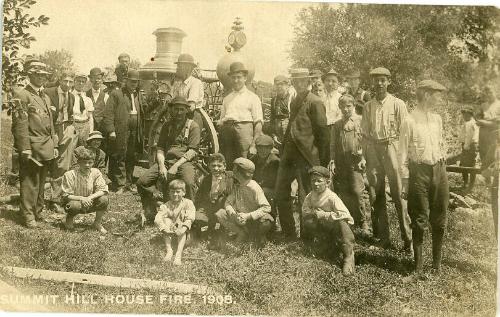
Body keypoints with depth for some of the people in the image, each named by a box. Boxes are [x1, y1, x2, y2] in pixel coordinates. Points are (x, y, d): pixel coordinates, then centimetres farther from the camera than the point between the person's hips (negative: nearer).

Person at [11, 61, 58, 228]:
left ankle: (38, 211, 24)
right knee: (30, 182, -2)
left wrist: (54, 145, 16)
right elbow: (20, 124, -13)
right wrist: (25, 149, -18)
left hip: (46, 148, 7)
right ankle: (28, 215, 5)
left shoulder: (46, 97, 18)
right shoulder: (21, 95, -7)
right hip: (31, 147, -7)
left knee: (41, 182, 14)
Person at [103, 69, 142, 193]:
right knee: (120, 158, -2)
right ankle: (120, 184, 3)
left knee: (131, 159, 8)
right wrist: (111, 130, -15)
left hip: (134, 132, 6)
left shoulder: (136, 95, 20)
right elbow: (108, 113, -7)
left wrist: (140, 133, 9)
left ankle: (129, 182, 17)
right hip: (121, 132, -5)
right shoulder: (116, 94, 0)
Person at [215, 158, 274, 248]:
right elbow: (228, 202, -3)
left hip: (254, 219, -5)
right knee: (220, 214, -17)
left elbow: (266, 207, -27)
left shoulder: (254, 188, -21)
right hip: (239, 218, 5)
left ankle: (259, 236, -1)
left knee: (265, 223, -38)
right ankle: (243, 233, -3)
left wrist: (248, 216, -35)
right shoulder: (236, 185, -3)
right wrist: (234, 215, -24)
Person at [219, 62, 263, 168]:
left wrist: (254, 144, -8)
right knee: (227, 164, -1)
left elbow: (258, 123, 3)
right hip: (226, 129, 4)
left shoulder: (252, 97, 12)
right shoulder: (227, 98, 24)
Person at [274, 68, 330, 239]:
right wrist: (284, 150, 16)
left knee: (306, 197, 0)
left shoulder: (315, 102, -7)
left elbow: (322, 132, -9)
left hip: (306, 157, -8)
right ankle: (289, 234, 21)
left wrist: (323, 161, -10)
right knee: (280, 193, 9)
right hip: (289, 155, 8)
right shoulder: (294, 102, 18)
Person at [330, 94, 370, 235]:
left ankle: (363, 223, 1)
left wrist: (363, 158, -7)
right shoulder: (337, 124, 14)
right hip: (341, 164, 4)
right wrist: (332, 161, 5)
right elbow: (333, 145, 14)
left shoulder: (360, 121, 3)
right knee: (344, 194, 5)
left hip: (356, 162, -4)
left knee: (357, 192, -10)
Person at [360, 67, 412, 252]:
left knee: (398, 193, -7)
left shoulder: (397, 104, 1)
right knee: (377, 195, 7)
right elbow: (365, 134, 13)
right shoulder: (368, 106, 10)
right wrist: (365, 157, 6)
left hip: (391, 147, -4)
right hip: (373, 149, 4)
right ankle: (384, 237, 17)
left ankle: (407, 238, 0)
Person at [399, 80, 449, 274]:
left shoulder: (437, 119, 9)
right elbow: (403, 155, -7)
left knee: (439, 219, 10)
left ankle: (437, 261, 24)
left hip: (439, 170, 5)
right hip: (419, 172, -5)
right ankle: (418, 262, 16)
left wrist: (443, 168, 12)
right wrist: (405, 183, -8)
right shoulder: (409, 121, -9)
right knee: (420, 219, 1)